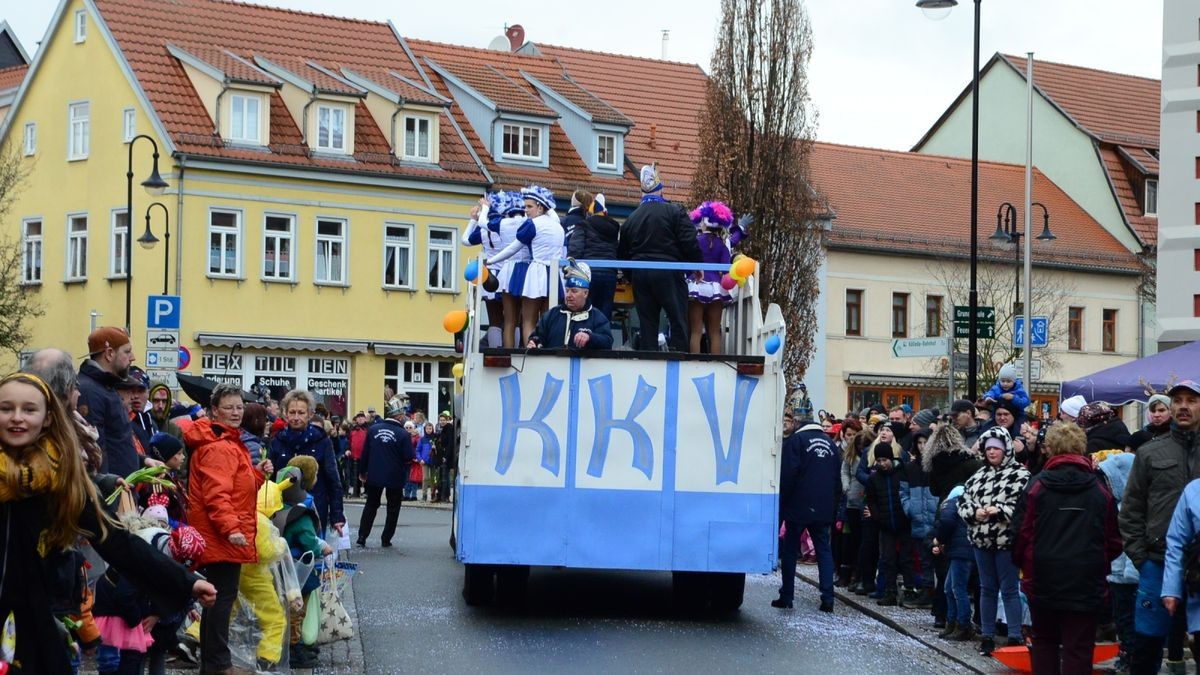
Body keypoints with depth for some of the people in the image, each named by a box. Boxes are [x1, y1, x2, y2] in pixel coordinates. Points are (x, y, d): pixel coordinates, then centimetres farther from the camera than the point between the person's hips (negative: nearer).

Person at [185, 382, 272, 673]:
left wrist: (259, 473, 7)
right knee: (223, 597, -6)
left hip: (223, 537, 11)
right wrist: (230, 528, -34)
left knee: (221, 597, 16)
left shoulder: (230, 442, 18)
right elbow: (216, 493, -26)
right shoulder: (218, 446, -16)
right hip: (222, 537, -11)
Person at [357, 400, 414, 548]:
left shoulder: (373, 429, -2)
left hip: (374, 475, 3)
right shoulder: (403, 434, -15)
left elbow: (365, 452, 3)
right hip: (395, 477, -3)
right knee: (393, 508, 12)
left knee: (371, 504, 16)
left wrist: (362, 472, 11)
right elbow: (409, 457, -16)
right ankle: (386, 539, 12)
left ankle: (362, 537, 10)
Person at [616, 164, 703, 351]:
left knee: (647, 324, 7)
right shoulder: (674, 212, -2)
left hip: (640, 275, 4)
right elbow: (689, 243, -9)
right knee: (678, 322, -2)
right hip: (668, 273, -4)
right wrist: (698, 265, 2)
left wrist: (630, 273, 25)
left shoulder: (631, 218, 12)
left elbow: (622, 253, 15)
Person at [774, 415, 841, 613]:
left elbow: (788, 474, -11)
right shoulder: (829, 443, 14)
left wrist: (782, 504, -6)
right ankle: (827, 598, -3)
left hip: (799, 507, -4)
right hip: (824, 509, 4)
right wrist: (834, 505, 20)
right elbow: (837, 479, 15)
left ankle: (786, 596, 5)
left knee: (790, 550, 5)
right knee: (824, 550, 6)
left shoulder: (795, 440, -3)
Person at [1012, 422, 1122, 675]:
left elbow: (1021, 534, -4)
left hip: (1043, 579, 0)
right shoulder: (1100, 490, 0)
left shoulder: (1037, 486, -5)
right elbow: (1113, 541, 5)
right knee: (1078, 649, 2)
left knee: (1044, 641, 17)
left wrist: (1023, 564, 14)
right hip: (1086, 584, 0)